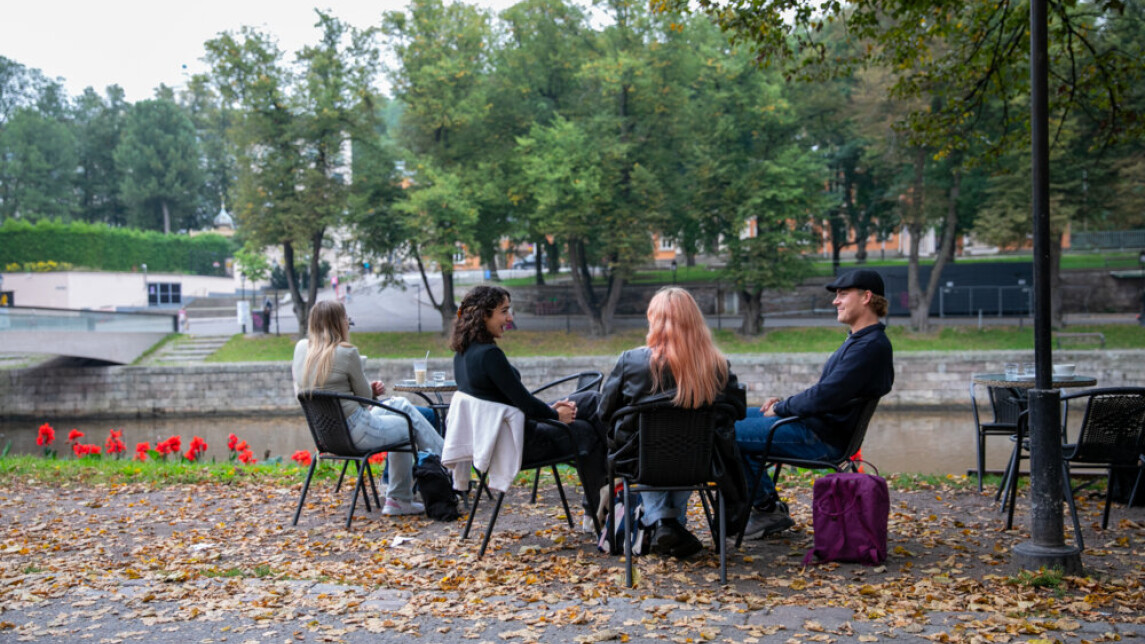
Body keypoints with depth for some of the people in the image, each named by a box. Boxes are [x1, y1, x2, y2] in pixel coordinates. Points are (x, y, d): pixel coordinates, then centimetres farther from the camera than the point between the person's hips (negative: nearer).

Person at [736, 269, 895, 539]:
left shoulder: (871, 346, -21)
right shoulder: (860, 339, 14)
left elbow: (824, 397, -27)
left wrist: (781, 408, -12)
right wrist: (784, 402, 9)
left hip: (822, 439, -11)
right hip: (815, 425, 11)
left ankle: (768, 510, 0)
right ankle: (767, 507, 15)